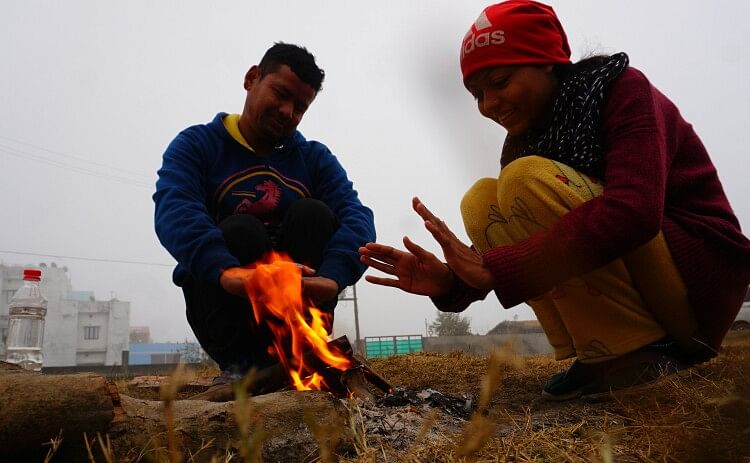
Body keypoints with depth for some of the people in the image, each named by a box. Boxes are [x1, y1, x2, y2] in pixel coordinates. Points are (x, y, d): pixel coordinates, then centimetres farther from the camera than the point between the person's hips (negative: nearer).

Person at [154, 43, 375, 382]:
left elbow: (357, 216, -11)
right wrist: (228, 272, -43)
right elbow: (174, 212, -22)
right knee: (240, 230, -28)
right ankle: (242, 363, -15)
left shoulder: (316, 158, 7)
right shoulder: (197, 144, 0)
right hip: (226, 305, -2)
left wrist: (332, 276, -34)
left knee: (314, 214, -20)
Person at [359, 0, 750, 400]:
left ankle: (639, 353, -17)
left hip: (703, 269, -6)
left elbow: (634, 210, -31)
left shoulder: (621, 88, -12)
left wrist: (493, 269, -33)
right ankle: (602, 356, -7)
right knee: (482, 202, -6)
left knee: (526, 181, -22)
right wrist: (451, 282, -20)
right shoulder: (521, 146, 6)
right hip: (632, 291, 7)